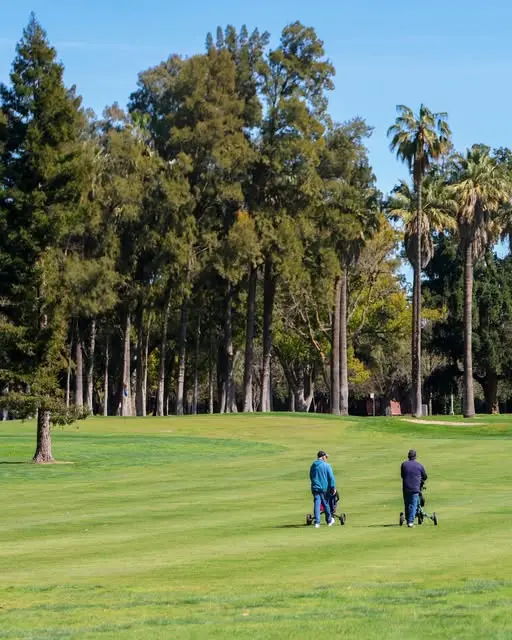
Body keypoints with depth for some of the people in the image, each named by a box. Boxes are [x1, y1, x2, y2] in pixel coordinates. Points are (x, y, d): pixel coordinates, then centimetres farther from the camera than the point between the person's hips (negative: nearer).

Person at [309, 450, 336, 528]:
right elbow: (331, 477, -9)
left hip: (315, 487, 3)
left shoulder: (313, 465, 8)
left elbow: (310, 476, 18)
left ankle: (317, 522, -10)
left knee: (317, 505, -1)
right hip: (324, 488, -3)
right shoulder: (326, 465, -7)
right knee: (326, 504, 11)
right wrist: (333, 487, -4)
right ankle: (329, 520, 28)